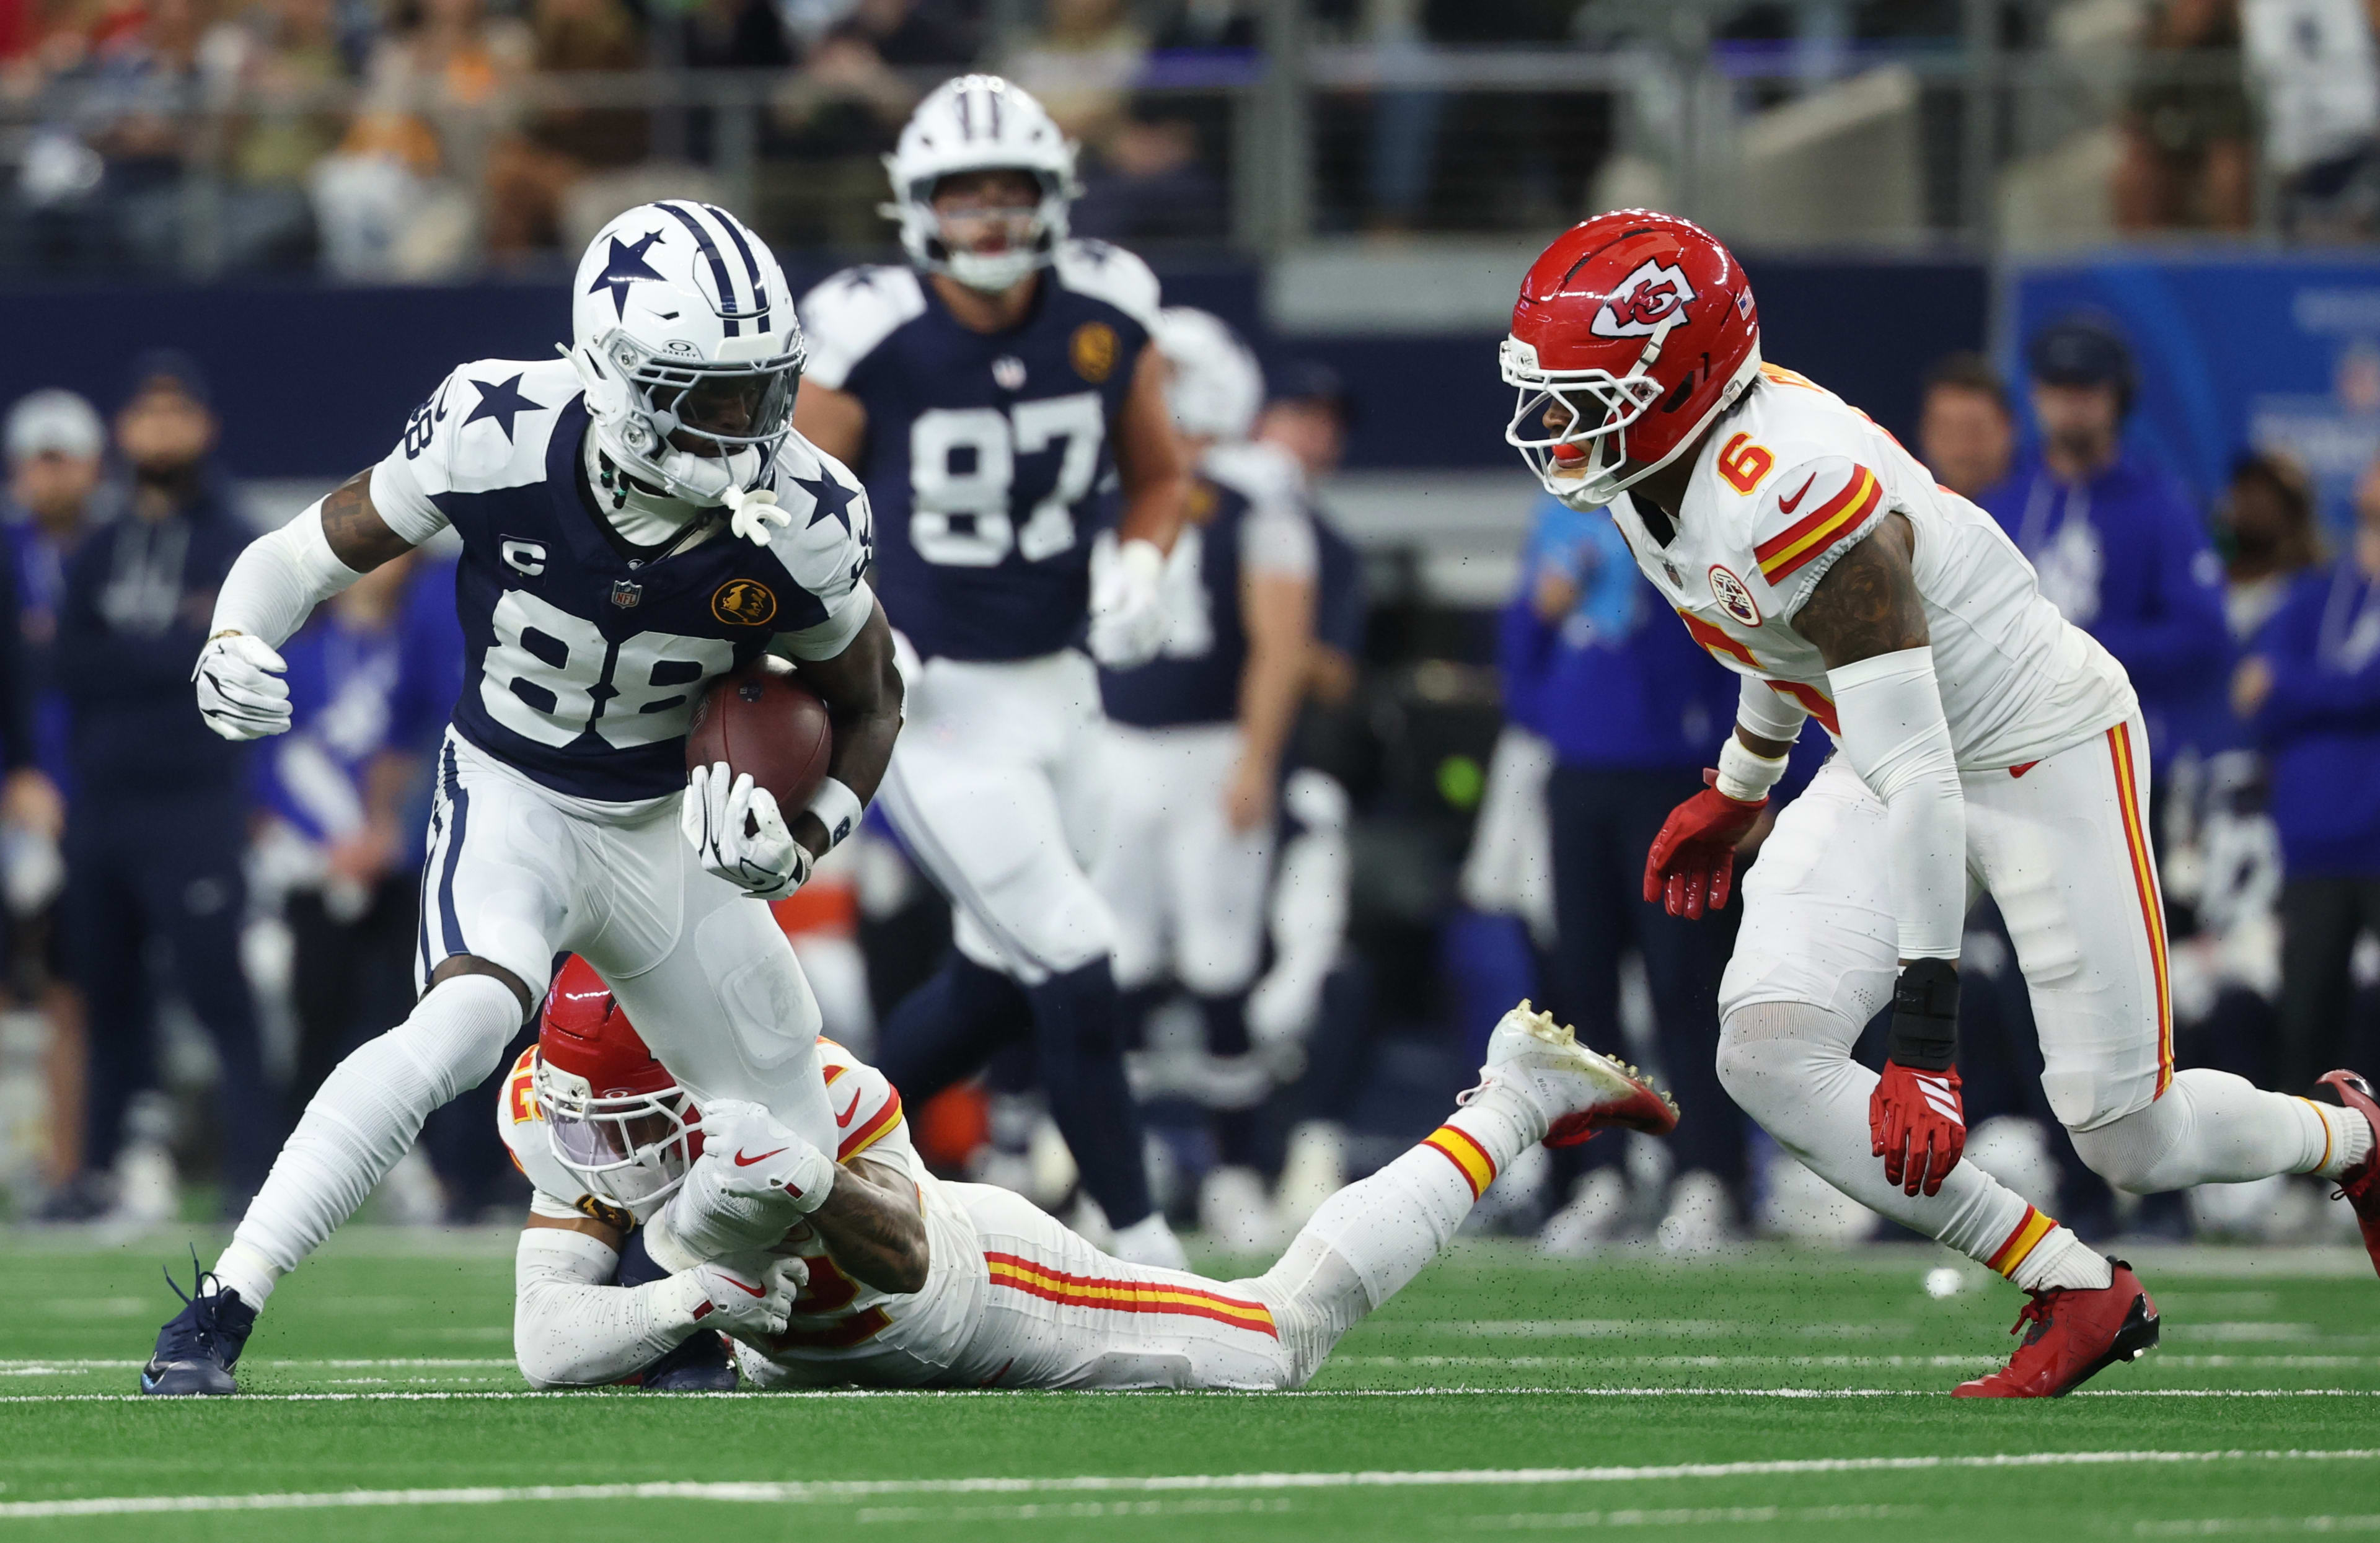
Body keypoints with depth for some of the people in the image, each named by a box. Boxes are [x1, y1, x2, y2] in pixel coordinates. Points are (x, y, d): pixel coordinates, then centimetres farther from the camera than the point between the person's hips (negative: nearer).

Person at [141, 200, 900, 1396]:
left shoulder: (799, 523, -20)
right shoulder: (501, 435, -25)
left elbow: (870, 702, 0)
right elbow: (320, 547, -10)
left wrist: (805, 840, -18)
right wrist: (237, 640, -31)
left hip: (671, 832, 3)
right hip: (509, 797, -3)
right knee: (469, 1018, -34)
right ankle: (216, 1317, -32)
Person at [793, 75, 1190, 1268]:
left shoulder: (1106, 324, -3)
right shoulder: (873, 340, -16)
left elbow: (1158, 476, 13)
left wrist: (1139, 567, -7)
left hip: (1055, 688, 6)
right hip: (933, 704, -6)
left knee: (996, 986, 13)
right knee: (1075, 967, -11)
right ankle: (1142, 1249, -1)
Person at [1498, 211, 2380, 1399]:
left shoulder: (1793, 496, -36)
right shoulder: (1651, 467, -8)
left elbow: (1917, 788, -35)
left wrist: (1923, 1048, -35)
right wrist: (1739, 790, 29)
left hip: (2043, 753, -8)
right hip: (1906, 753, 8)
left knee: (2133, 1141, -5)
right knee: (1768, 1052, -12)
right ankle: (2076, 1297, -2)